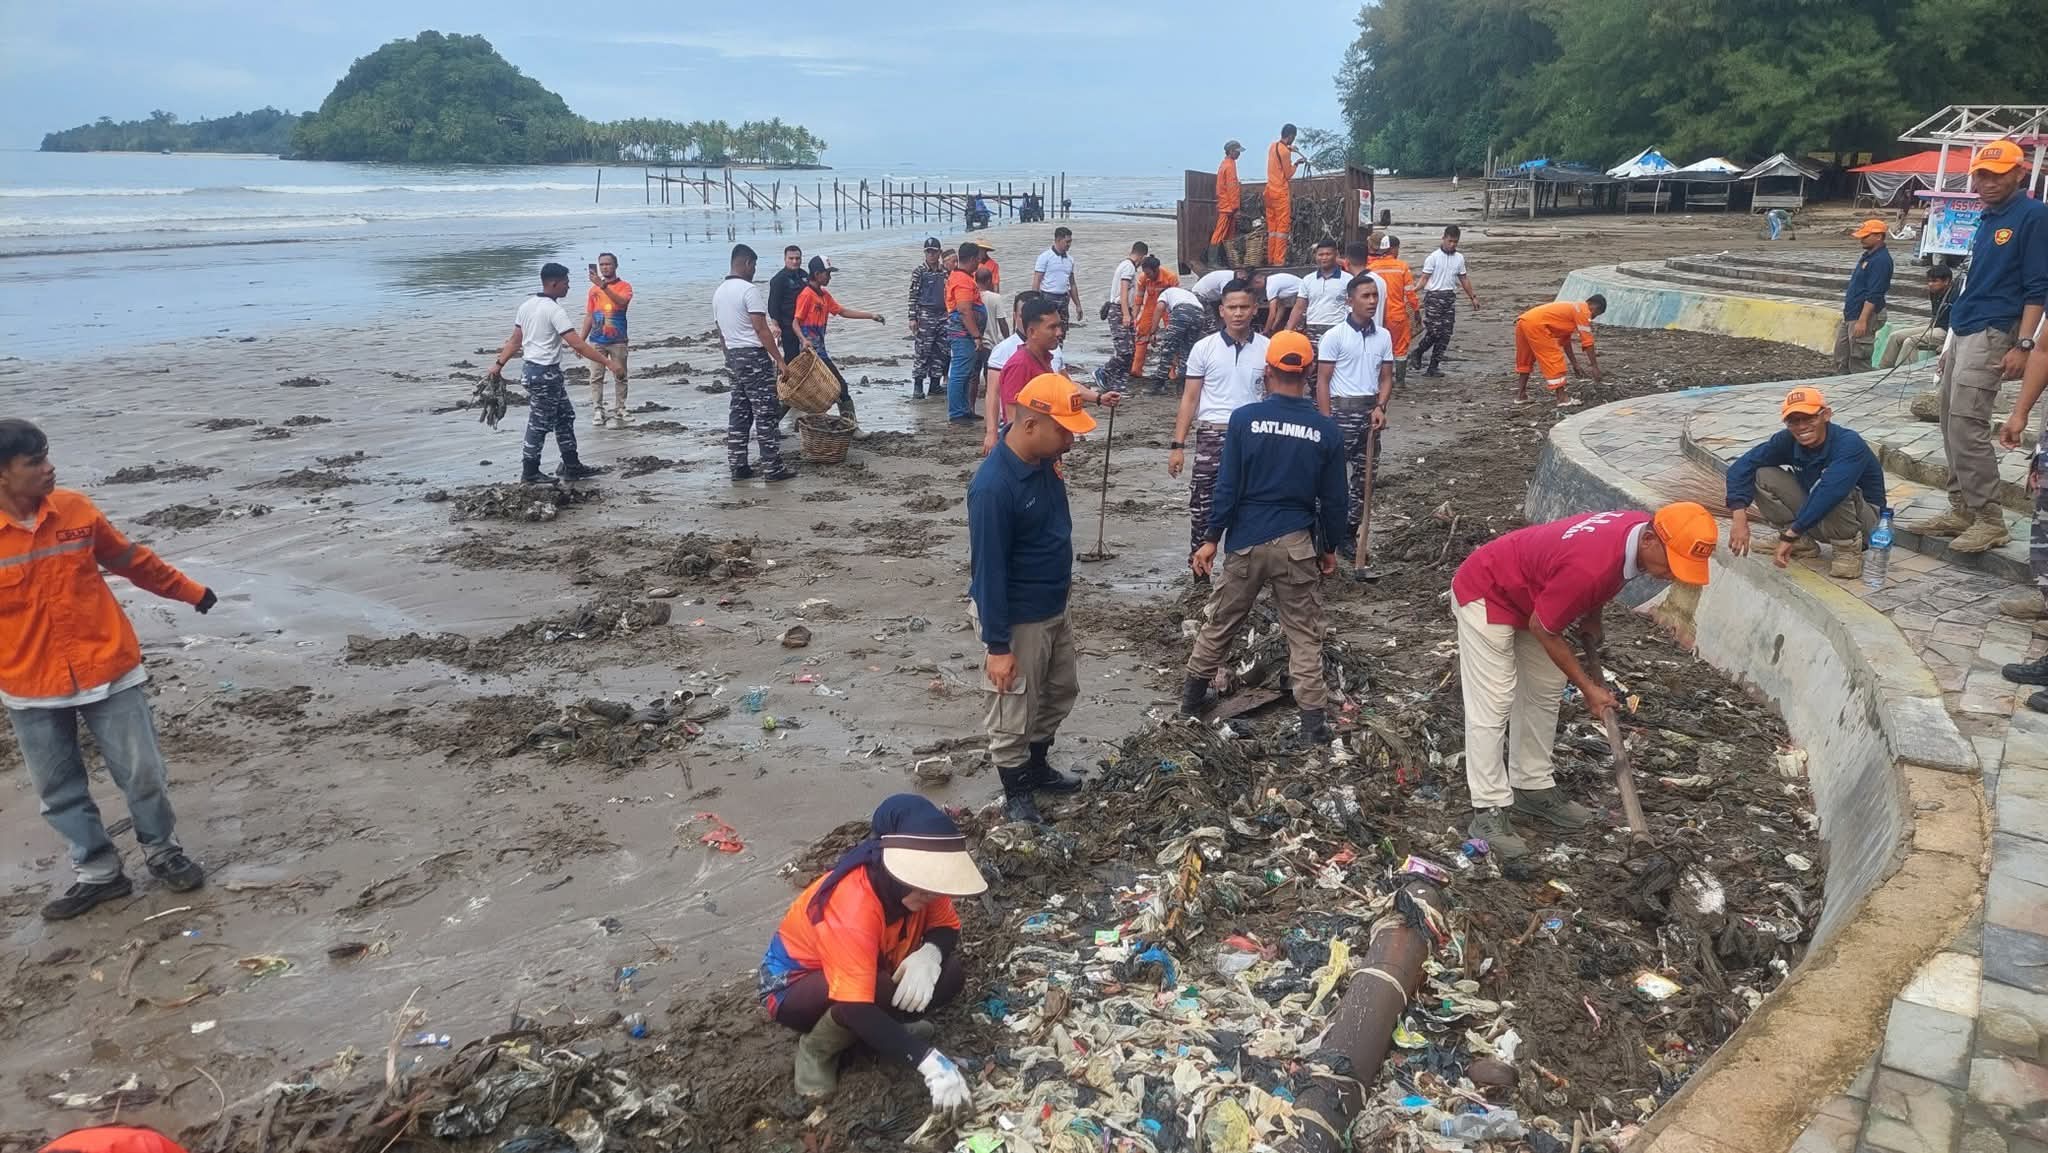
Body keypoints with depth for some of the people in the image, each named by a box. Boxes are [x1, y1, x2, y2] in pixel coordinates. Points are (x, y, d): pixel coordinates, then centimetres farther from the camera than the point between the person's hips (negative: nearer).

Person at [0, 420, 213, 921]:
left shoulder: (76, 509, -4)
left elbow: (131, 559, 12)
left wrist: (188, 590, 21)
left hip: (107, 670, 0)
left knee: (142, 771, 6)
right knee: (58, 789, 10)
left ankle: (162, 850, 27)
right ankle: (99, 872, 25)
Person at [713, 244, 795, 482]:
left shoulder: (718, 293, 13)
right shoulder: (749, 290, -13)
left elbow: (721, 334, 17)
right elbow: (761, 330, -18)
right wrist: (780, 360, -16)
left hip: (733, 357, 8)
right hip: (754, 356, -8)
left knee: (739, 413, 11)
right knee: (767, 413, -4)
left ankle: (737, 466, 11)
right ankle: (772, 468, -3)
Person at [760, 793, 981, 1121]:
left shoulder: (914, 885, -19)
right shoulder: (851, 910, -39)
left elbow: (947, 926, -6)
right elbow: (856, 1008, -45)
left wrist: (929, 954, -31)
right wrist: (930, 1062, -51)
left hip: (871, 966, 6)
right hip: (792, 984, -6)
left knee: (950, 974, -16)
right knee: (882, 992, -37)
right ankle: (817, 1048, -10)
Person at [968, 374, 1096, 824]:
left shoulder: (1044, 461, -6)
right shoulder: (993, 487, -29)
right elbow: (988, 571, -25)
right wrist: (997, 645, -22)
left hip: (1054, 609, 9)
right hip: (1017, 620, -9)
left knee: (1062, 690, 24)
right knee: (1013, 715, 9)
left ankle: (1037, 767, 45)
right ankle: (1016, 796, 28)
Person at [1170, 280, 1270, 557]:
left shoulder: (1267, 349, 1)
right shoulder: (1203, 348, -2)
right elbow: (1190, 399, 1)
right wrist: (1178, 445, -5)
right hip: (1211, 437, -1)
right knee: (1201, 506, 2)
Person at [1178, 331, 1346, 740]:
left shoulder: (1244, 418, -9)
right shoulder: (1326, 430, -4)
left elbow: (1227, 486, -9)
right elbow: (1333, 499, 1)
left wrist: (1211, 538, -1)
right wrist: (1330, 548, 14)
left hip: (1247, 540, 0)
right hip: (1298, 543, 0)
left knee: (1220, 622, 16)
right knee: (1304, 633, 8)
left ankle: (1192, 695, 30)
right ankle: (1313, 718, 8)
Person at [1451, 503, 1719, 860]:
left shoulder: (1641, 527, -14)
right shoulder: (1591, 567, -39)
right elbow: (1542, 629, -23)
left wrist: (1590, 637, 4)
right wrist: (1587, 687, -13)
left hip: (1531, 594, 10)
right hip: (1486, 594, -9)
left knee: (1545, 692, 12)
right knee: (1493, 703, -11)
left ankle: (1532, 788, 23)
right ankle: (1489, 812, -7)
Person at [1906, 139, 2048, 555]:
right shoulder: (1987, 218, 17)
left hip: (1991, 334, -9)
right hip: (1963, 332, 9)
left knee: (1967, 427, -14)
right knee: (1952, 427, 10)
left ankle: (1989, 521, -8)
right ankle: (1962, 511, 18)